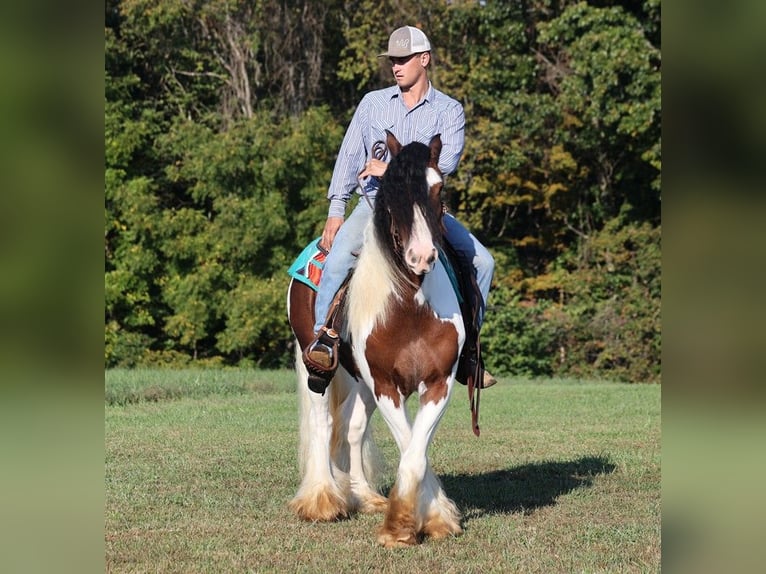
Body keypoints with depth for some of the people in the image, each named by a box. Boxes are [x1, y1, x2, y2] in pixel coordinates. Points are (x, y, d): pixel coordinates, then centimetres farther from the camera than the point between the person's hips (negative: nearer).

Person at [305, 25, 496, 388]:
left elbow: (447, 160, -14)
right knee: (339, 255, -29)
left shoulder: (449, 110, 2)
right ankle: (323, 338, -29)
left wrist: (393, 169, -21)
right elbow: (349, 156, 6)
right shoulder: (373, 103, 8)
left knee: (481, 262, -7)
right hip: (376, 203, -1)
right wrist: (336, 211, -3)